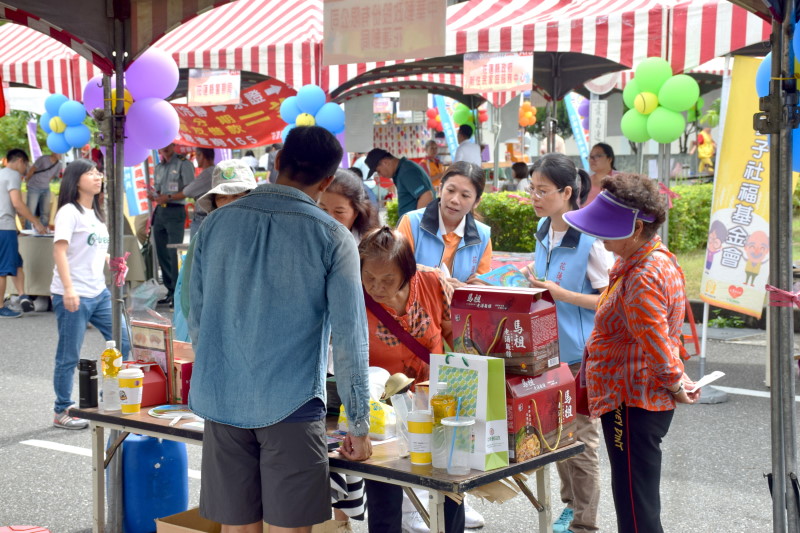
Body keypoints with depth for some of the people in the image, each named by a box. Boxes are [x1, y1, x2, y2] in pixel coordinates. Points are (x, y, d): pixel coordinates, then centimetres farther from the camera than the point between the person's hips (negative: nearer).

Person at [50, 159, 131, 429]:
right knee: (69, 356, 1)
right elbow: (60, 250, -18)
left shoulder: (96, 213, 15)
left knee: (123, 342, 7)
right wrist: (68, 289, -26)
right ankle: (61, 413, 13)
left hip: (99, 292, 8)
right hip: (73, 296, -8)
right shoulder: (69, 211, -9)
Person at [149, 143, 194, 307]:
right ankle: (170, 290, 14)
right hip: (160, 211, 7)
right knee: (162, 253, 7)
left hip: (175, 211, -7)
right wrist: (154, 195, 3)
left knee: (173, 254, -11)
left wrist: (168, 197, -17)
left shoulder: (183, 164, -4)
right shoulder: (159, 167, 18)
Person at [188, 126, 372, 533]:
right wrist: (359, 426, 0)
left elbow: (196, 319, 10)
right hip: (292, 405, -3)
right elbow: (349, 337, -7)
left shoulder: (216, 223, 5)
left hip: (222, 404, 3)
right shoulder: (332, 238, -5)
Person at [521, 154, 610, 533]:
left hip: (580, 353, -8)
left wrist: (560, 293, -24)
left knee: (581, 438, 3)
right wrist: (535, 280, 0)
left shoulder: (589, 238, -19)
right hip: (548, 347, 8)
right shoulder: (543, 230, 5)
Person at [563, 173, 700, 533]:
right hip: (640, 399, 11)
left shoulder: (642, 279, -25)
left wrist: (675, 385, -9)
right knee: (639, 503, 20)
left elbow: (657, 345, -24)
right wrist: (678, 379, 16)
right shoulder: (655, 258, 10)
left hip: (632, 404, -11)